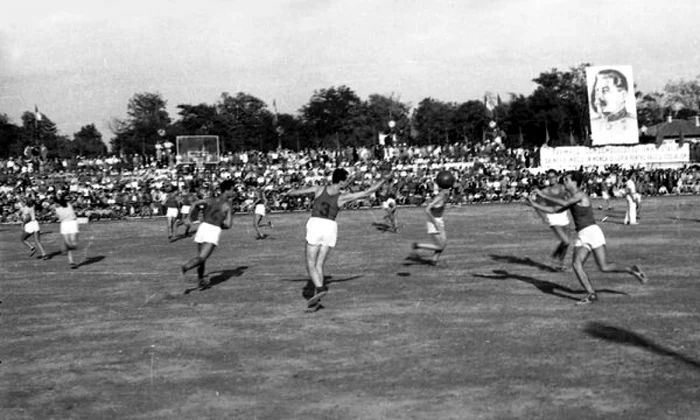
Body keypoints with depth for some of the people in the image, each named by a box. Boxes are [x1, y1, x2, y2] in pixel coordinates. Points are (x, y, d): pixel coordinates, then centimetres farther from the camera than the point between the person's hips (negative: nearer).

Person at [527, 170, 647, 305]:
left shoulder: (581, 194, -7)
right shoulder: (572, 199, 18)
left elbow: (564, 203, -21)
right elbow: (553, 209, 21)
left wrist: (543, 195, -16)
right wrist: (535, 204, 12)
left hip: (592, 231, -7)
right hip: (582, 236, 8)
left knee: (604, 267, -13)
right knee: (576, 264, -13)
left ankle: (632, 270, 6)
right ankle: (591, 294, -12)